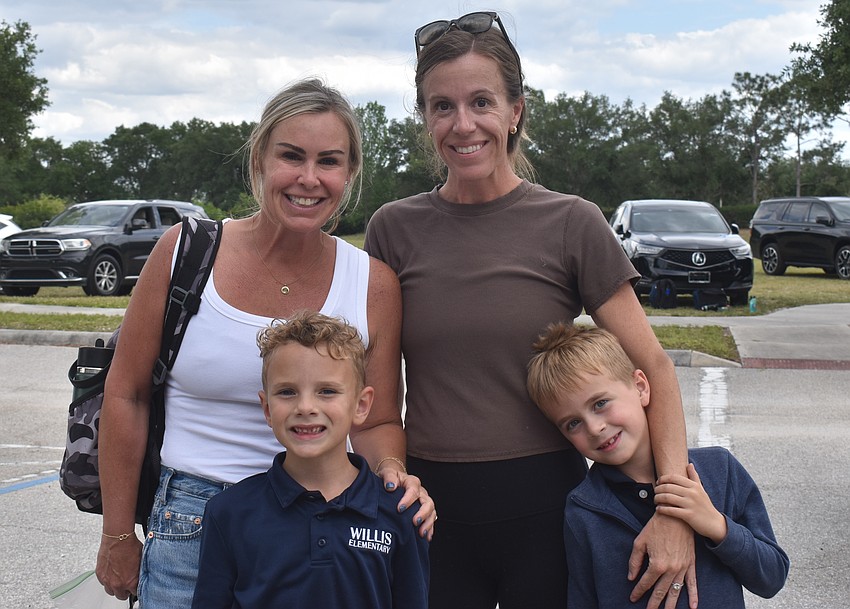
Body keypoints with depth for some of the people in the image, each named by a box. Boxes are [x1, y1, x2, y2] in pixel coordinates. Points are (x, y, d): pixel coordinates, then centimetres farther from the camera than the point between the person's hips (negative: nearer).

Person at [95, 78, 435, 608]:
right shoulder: (185, 250, -6)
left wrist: (393, 473, -19)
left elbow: (378, 422, 4)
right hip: (189, 524, -1)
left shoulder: (374, 284, -4)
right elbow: (126, 395, 0)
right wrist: (118, 538, 2)